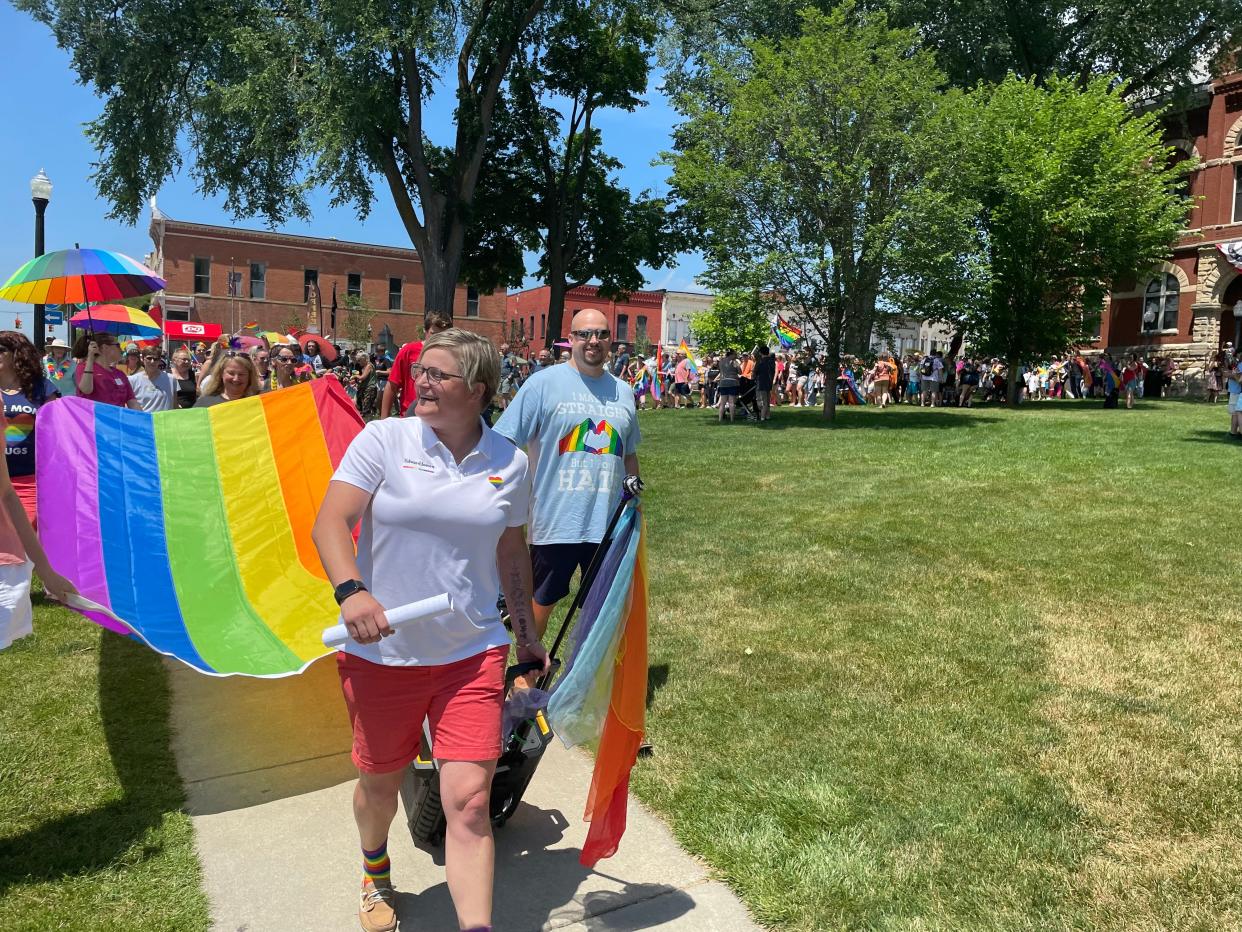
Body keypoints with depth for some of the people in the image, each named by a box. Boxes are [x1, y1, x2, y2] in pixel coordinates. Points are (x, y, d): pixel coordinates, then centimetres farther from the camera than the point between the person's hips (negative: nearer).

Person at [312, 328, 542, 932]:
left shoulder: (509, 462, 1)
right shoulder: (384, 439, -7)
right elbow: (329, 523, -12)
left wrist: (527, 634, 16)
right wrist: (351, 589, -31)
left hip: (472, 653, 0)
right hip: (382, 651, 0)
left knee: (468, 801, -6)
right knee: (379, 784, 20)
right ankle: (375, 872, 53)